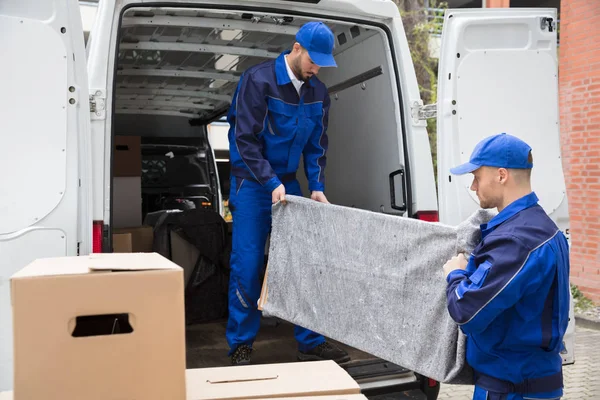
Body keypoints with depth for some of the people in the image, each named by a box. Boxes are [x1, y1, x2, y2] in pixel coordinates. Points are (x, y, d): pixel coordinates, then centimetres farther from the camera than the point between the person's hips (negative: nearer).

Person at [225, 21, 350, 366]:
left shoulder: (318, 91, 4)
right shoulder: (258, 80, -14)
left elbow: (317, 144, 9)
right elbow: (244, 139, -17)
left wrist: (317, 186, -2)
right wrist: (272, 183, -22)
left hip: (289, 183, 5)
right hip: (252, 183, -5)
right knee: (247, 266, -5)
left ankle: (311, 342, 14)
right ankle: (241, 346, 9)